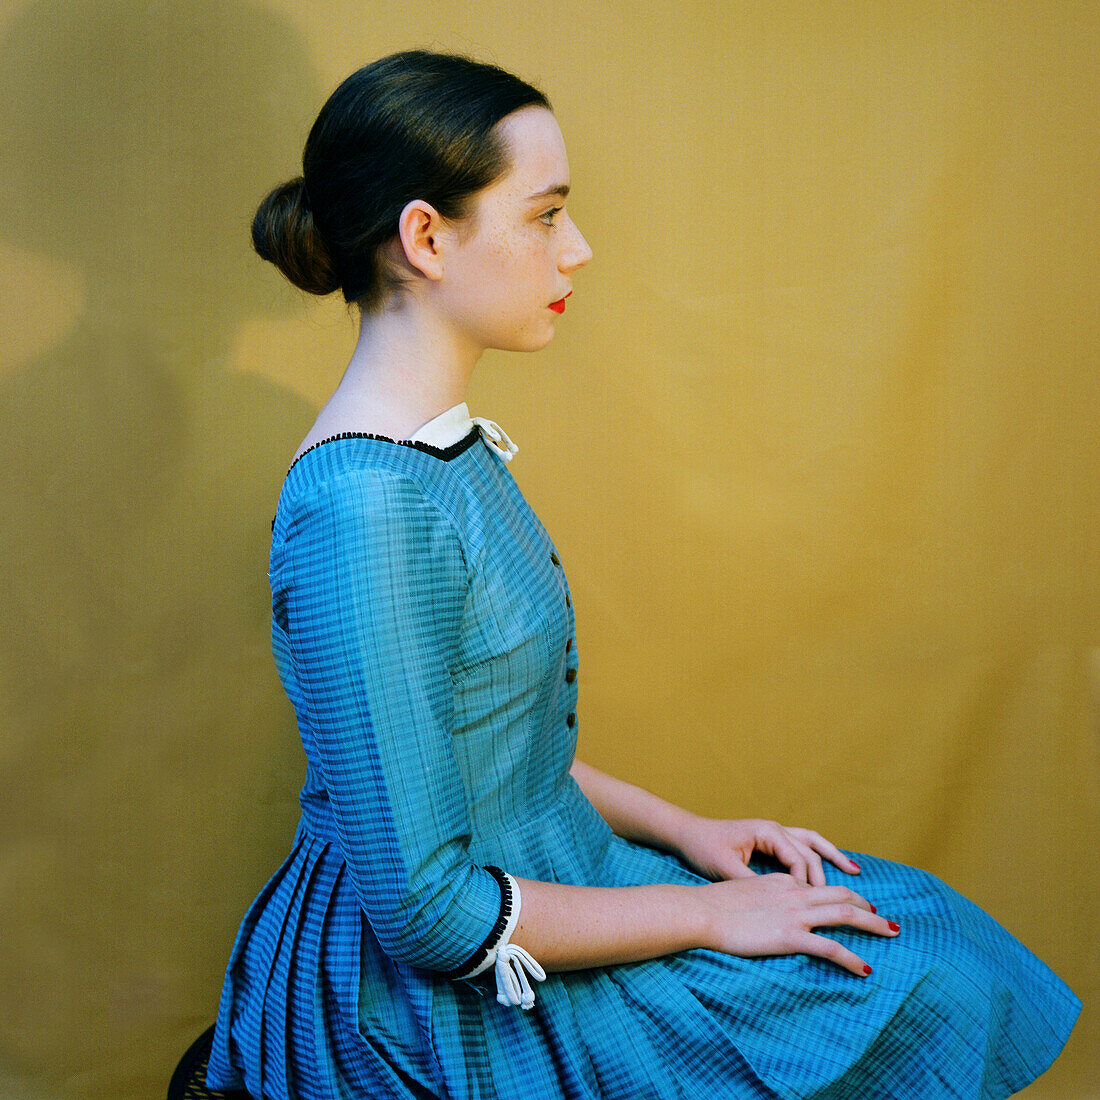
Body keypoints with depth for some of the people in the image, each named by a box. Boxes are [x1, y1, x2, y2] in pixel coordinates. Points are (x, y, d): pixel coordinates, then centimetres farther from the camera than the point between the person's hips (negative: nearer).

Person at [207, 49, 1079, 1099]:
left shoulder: (438, 442, 5)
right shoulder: (364, 507, -27)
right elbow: (428, 914, -25)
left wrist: (681, 829, 5)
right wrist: (707, 912, -15)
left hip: (514, 880, 9)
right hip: (442, 1010, -9)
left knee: (915, 919, 10)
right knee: (913, 990, -6)